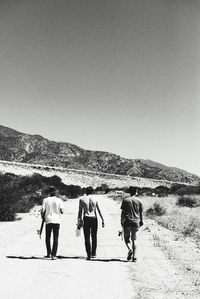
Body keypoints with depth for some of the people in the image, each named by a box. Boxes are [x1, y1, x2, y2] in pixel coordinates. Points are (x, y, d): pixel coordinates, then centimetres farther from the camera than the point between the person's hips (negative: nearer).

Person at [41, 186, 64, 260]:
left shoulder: (45, 200, 0)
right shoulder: (59, 200, -1)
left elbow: (42, 211, -3)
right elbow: (62, 211, -5)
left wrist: (43, 218, 14)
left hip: (48, 221, 1)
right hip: (56, 221, -1)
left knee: (47, 238, 16)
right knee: (55, 238, 3)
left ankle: (49, 253, 19)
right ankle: (53, 255, -3)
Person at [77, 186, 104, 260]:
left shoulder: (82, 199, 1)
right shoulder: (95, 199, 3)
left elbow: (80, 211, -2)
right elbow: (99, 210, 2)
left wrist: (79, 220, 2)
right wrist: (102, 220, 5)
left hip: (86, 219, -1)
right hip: (94, 218, 1)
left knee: (87, 238, 2)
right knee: (94, 237, 15)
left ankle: (89, 255, -2)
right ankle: (93, 253, 17)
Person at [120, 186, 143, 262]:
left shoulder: (125, 200, -1)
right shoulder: (138, 201, 4)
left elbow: (123, 212, -3)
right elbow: (141, 213, 8)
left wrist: (121, 222, 1)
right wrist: (141, 221, 21)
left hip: (127, 222, -2)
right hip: (136, 222, 2)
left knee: (126, 238, 11)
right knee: (134, 239, 9)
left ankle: (130, 249, -15)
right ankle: (134, 256, 4)